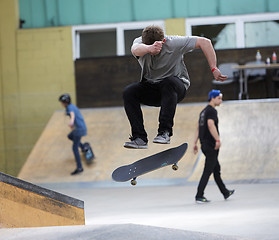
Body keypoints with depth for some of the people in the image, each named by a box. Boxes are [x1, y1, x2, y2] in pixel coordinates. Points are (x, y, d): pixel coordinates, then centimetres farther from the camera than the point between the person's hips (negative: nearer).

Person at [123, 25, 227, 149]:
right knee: (128, 92, -24)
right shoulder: (140, 43, -16)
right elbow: (136, 49, -42)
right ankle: (140, 138, -23)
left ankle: (165, 132, -36)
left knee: (168, 83, -38)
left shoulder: (173, 43, -20)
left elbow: (205, 42, -18)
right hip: (151, 87, 3)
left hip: (177, 85, -3)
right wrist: (149, 48, -66)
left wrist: (214, 69, -23)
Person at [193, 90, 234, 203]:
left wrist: (195, 143, 19)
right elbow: (211, 125, -26)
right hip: (211, 145, -10)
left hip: (204, 145, 10)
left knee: (216, 169, 18)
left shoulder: (203, 111, 18)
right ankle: (199, 196, -9)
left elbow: (198, 128, 19)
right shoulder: (212, 111, -12)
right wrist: (218, 140, -30)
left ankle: (225, 192, 28)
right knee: (208, 171, -7)